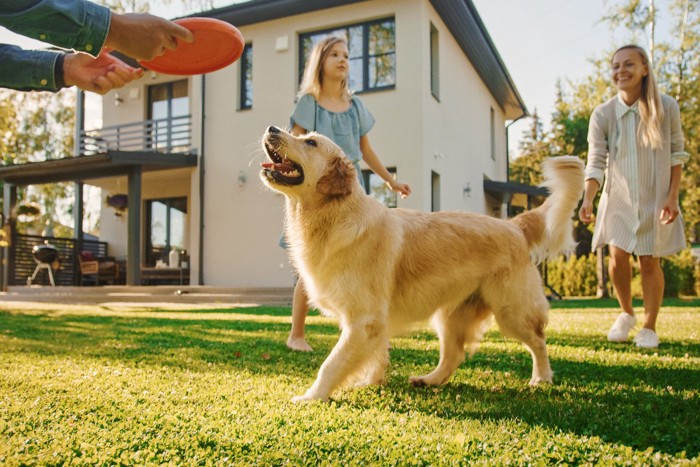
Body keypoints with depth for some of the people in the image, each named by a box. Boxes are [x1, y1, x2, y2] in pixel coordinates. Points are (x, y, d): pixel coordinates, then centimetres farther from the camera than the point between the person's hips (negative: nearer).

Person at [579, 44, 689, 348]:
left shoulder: (666, 107, -8)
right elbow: (596, 161, -12)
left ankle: (649, 327, 19)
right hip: (618, 199, 1)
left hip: (655, 199, -1)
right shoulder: (603, 114, -8)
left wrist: (673, 197, -7)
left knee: (649, 263, 2)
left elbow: (676, 154, -1)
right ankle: (626, 314, 24)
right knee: (617, 259, -3)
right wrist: (588, 198, -26)